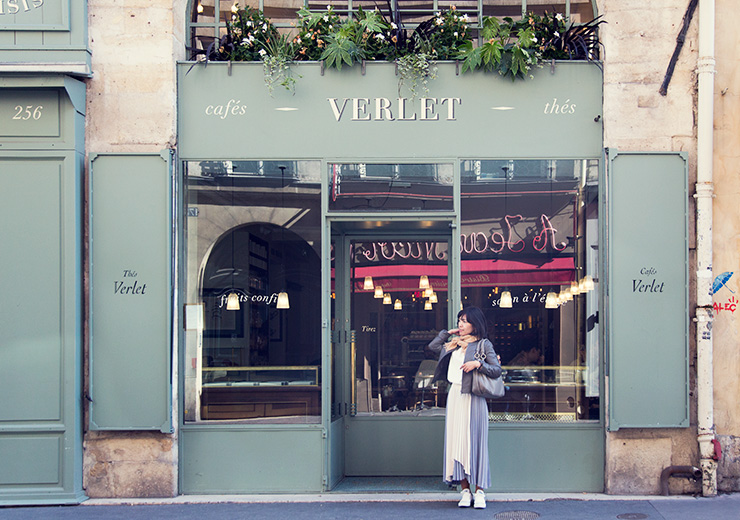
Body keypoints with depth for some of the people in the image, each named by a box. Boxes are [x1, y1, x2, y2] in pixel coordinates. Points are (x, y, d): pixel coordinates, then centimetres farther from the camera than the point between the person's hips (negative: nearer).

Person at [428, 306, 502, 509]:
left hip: (472, 398, -6)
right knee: (456, 441, 2)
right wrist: (448, 332, 18)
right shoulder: (454, 344, 17)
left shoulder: (484, 344, 1)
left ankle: (479, 492, -1)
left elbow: (497, 370, -5)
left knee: (474, 442, -6)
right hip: (454, 395, 6)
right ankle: (465, 491, 6)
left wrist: (478, 364, -19)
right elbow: (433, 346, 27)